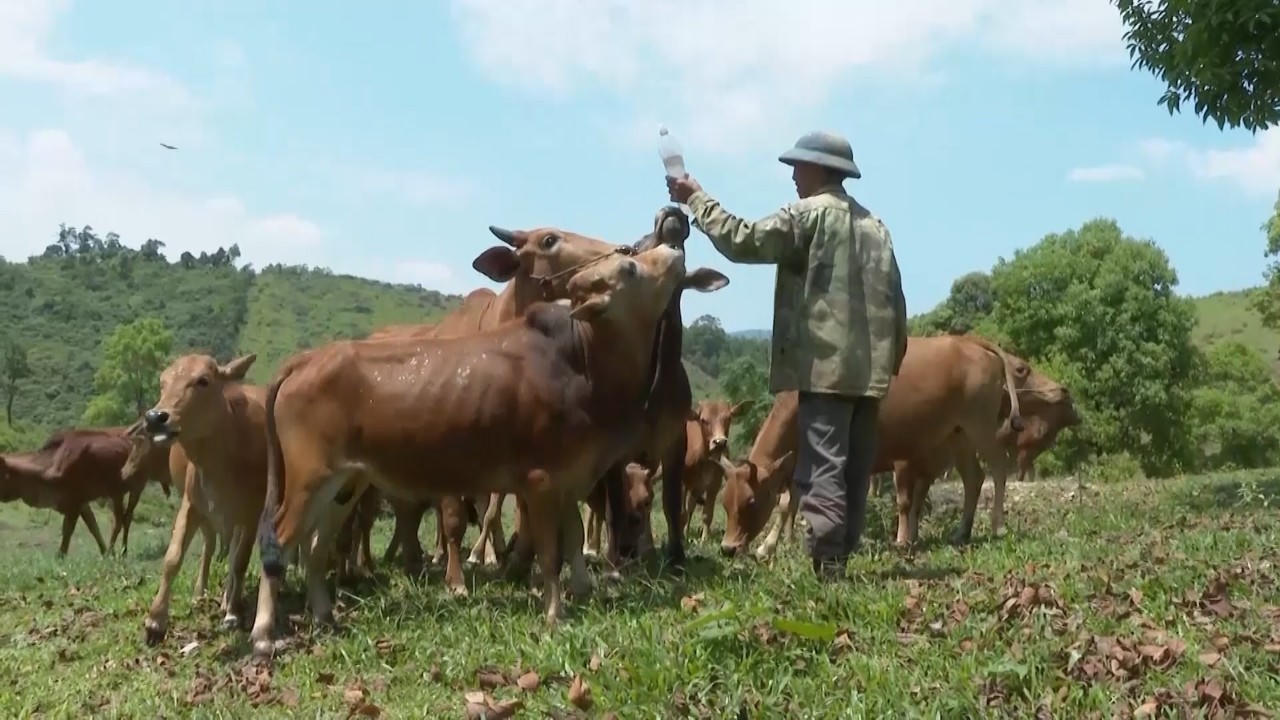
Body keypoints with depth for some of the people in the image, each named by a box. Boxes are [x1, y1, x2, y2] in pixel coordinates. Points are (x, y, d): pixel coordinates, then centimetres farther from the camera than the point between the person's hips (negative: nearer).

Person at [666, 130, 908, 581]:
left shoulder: (808, 214, -4)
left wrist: (697, 199, -2)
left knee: (821, 467, -9)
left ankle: (827, 565, -14)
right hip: (869, 369, 8)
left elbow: (742, 241, -12)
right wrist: (893, 357, 22)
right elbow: (895, 299, 18)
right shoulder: (874, 225, 20)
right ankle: (842, 556, 12)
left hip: (825, 366, -8)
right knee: (854, 469, 9)